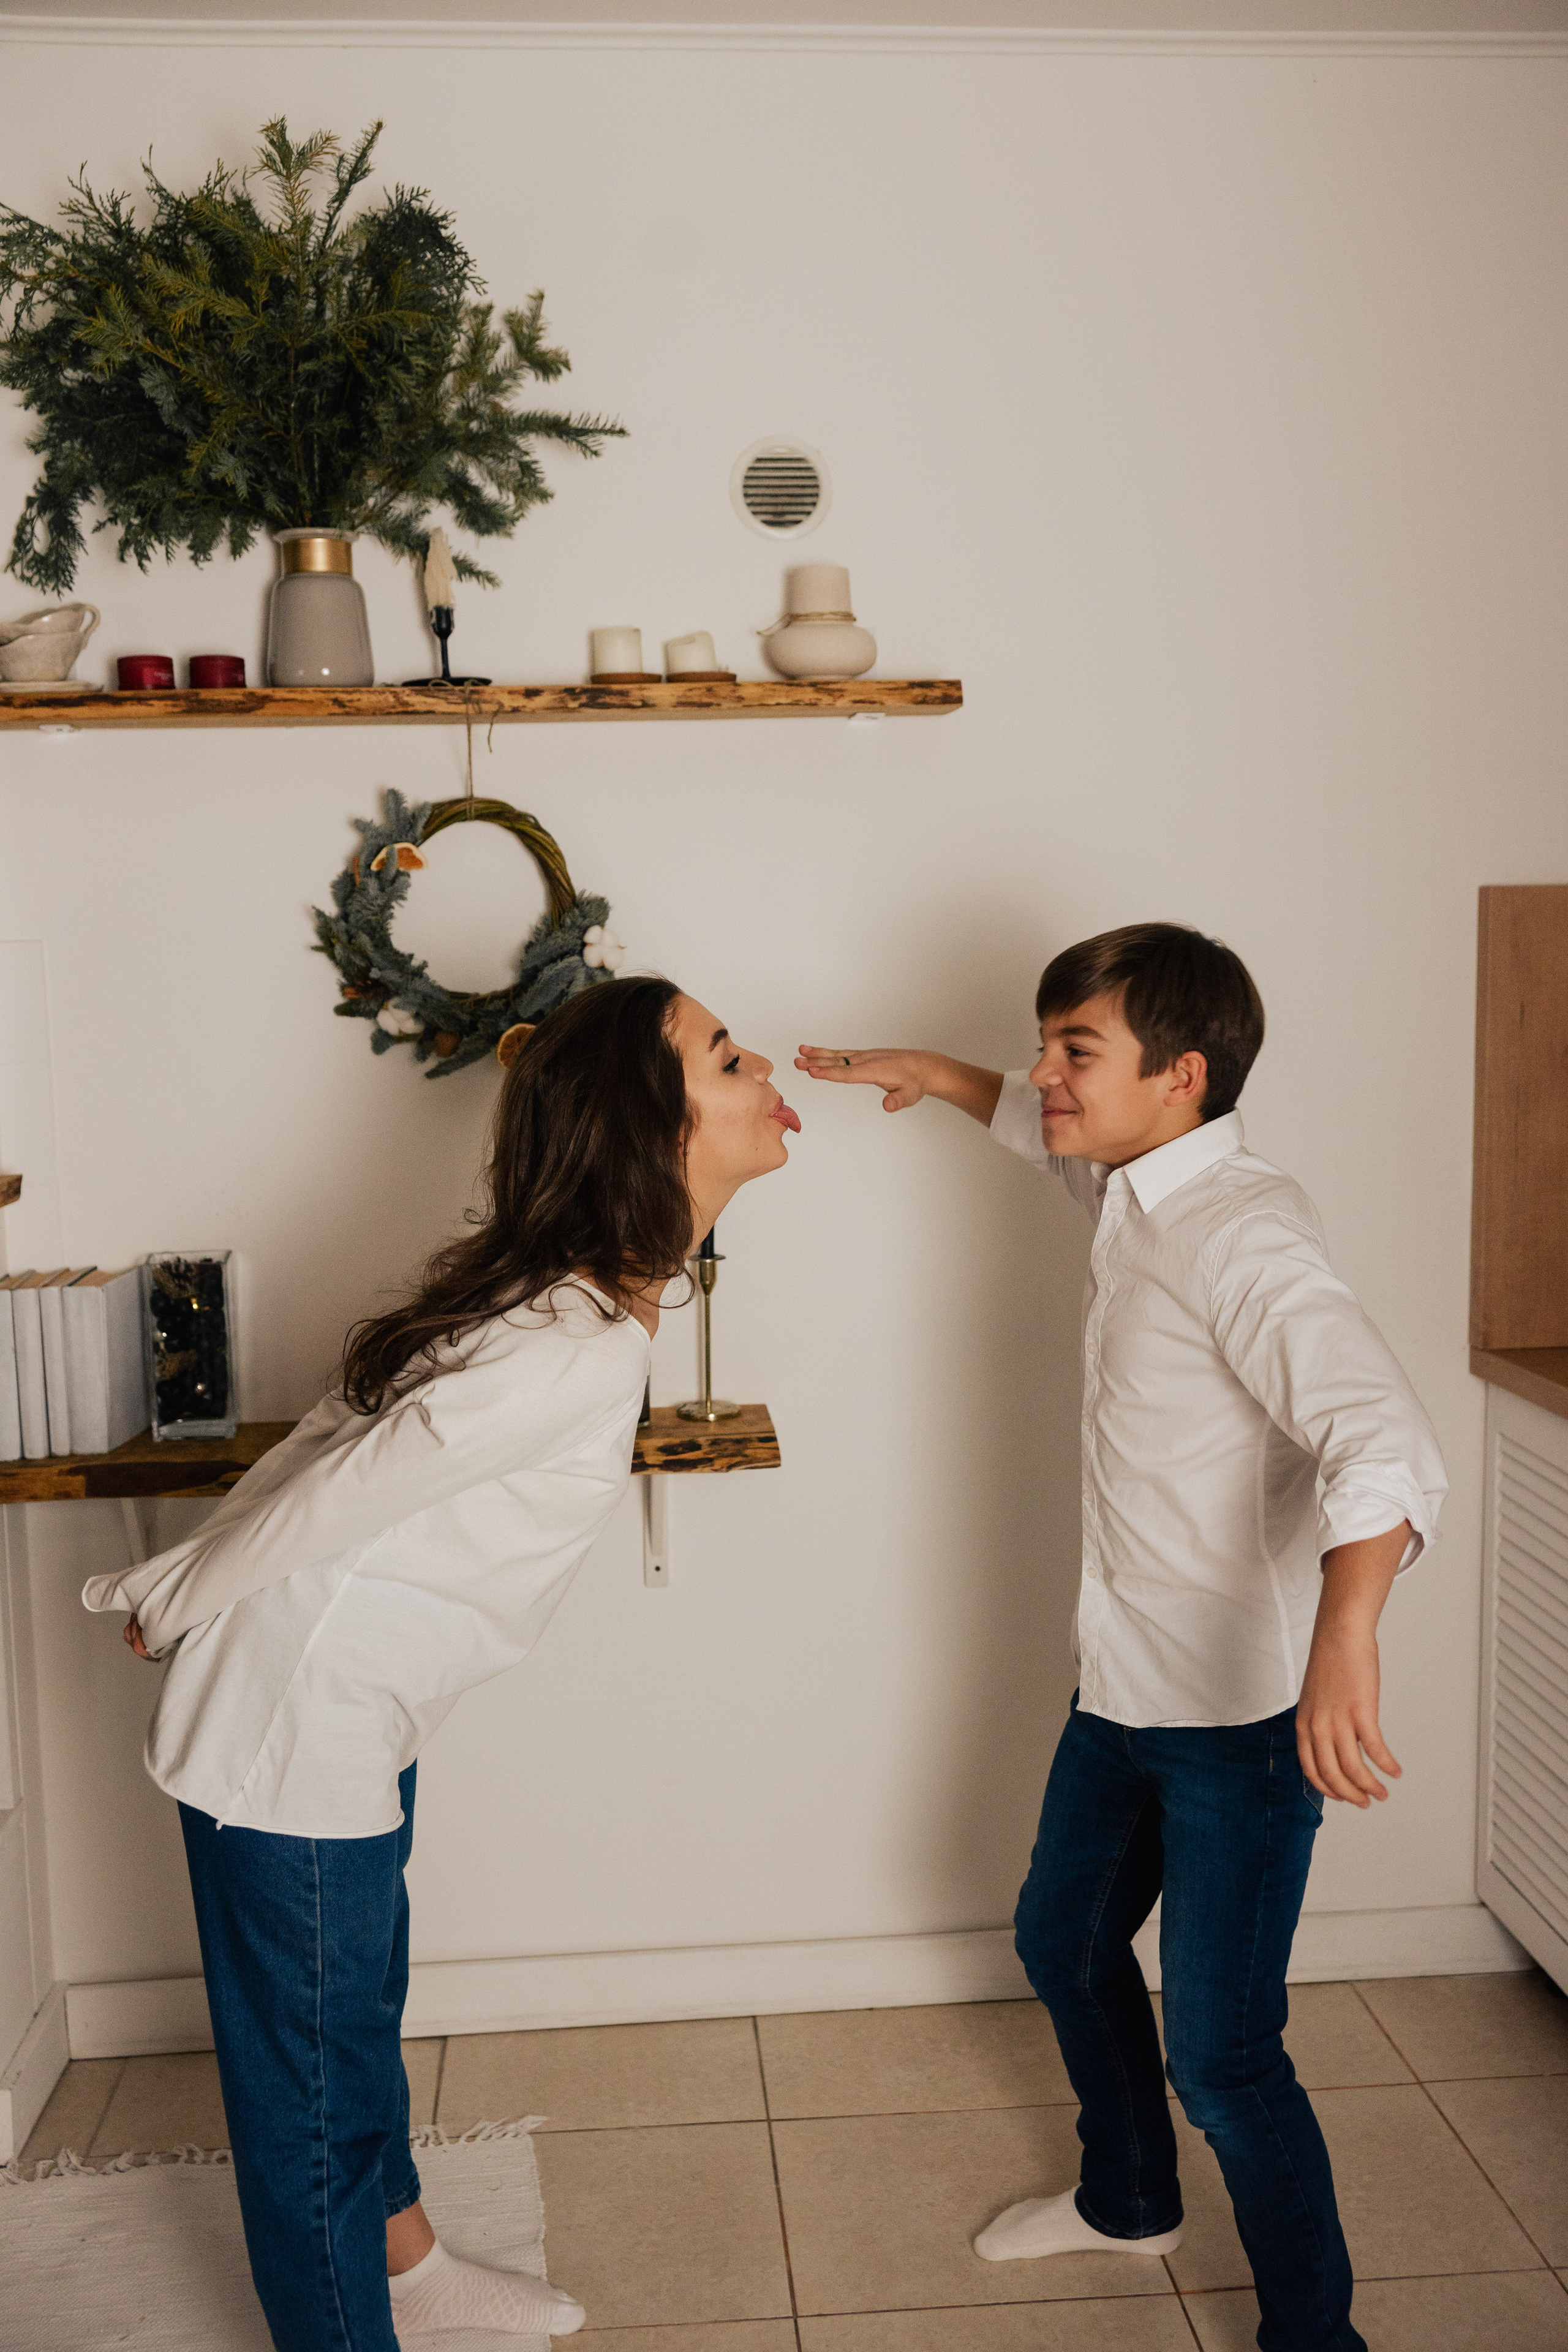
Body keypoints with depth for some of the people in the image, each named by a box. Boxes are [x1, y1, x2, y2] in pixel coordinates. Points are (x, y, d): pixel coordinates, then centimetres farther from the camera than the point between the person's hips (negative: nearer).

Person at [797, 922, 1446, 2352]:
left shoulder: (1241, 1235, -26)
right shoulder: (1136, 1188, 3)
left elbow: (1383, 1438, -40)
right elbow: (1047, 1132, 28)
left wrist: (1344, 1633, -55)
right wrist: (935, 1076, 17)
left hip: (1247, 1712, -10)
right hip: (1126, 1686, 10)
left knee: (1221, 2055, -3)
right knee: (1065, 1942, 25)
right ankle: (1129, 2201, 49)